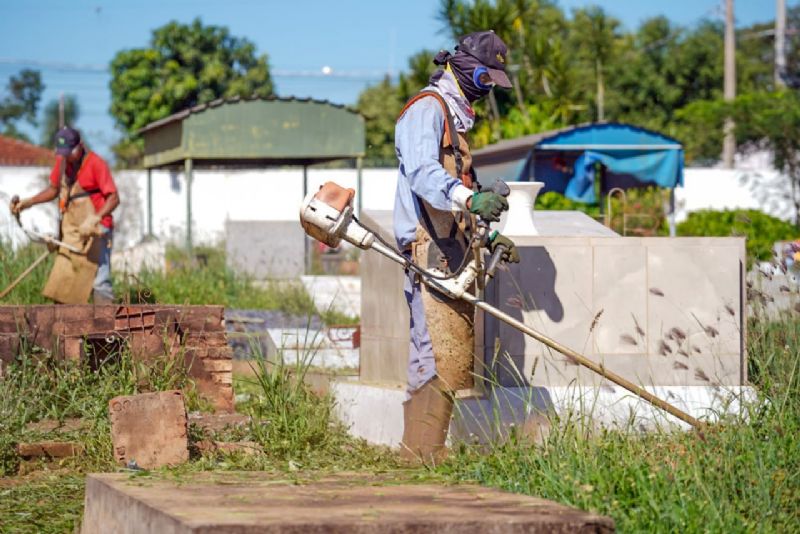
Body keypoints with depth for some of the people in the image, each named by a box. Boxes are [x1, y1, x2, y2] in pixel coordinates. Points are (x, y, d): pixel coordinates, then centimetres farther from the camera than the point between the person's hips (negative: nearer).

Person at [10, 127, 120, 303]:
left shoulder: (96, 163, -15)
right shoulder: (62, 161, 7)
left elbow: (114, 198, -18)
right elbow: (53, 189, 22)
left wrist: (94, 219, -31)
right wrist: (27, 202, 10)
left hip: (95, 230, -7)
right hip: (71, 230, 7)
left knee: (99, 281, -9)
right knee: (63, 281, 7)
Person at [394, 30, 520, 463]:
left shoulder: (455, 116, 27)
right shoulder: (427, 108, -6)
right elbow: (422, 173, -24)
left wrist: (490, 236, 23)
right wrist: (467, 198, -41)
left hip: (454, 254, 10)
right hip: (430, 251, -10)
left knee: (458, 358, 8)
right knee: (438, 356, -16)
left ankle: (430, 450, 12)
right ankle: (421, 453, -17)